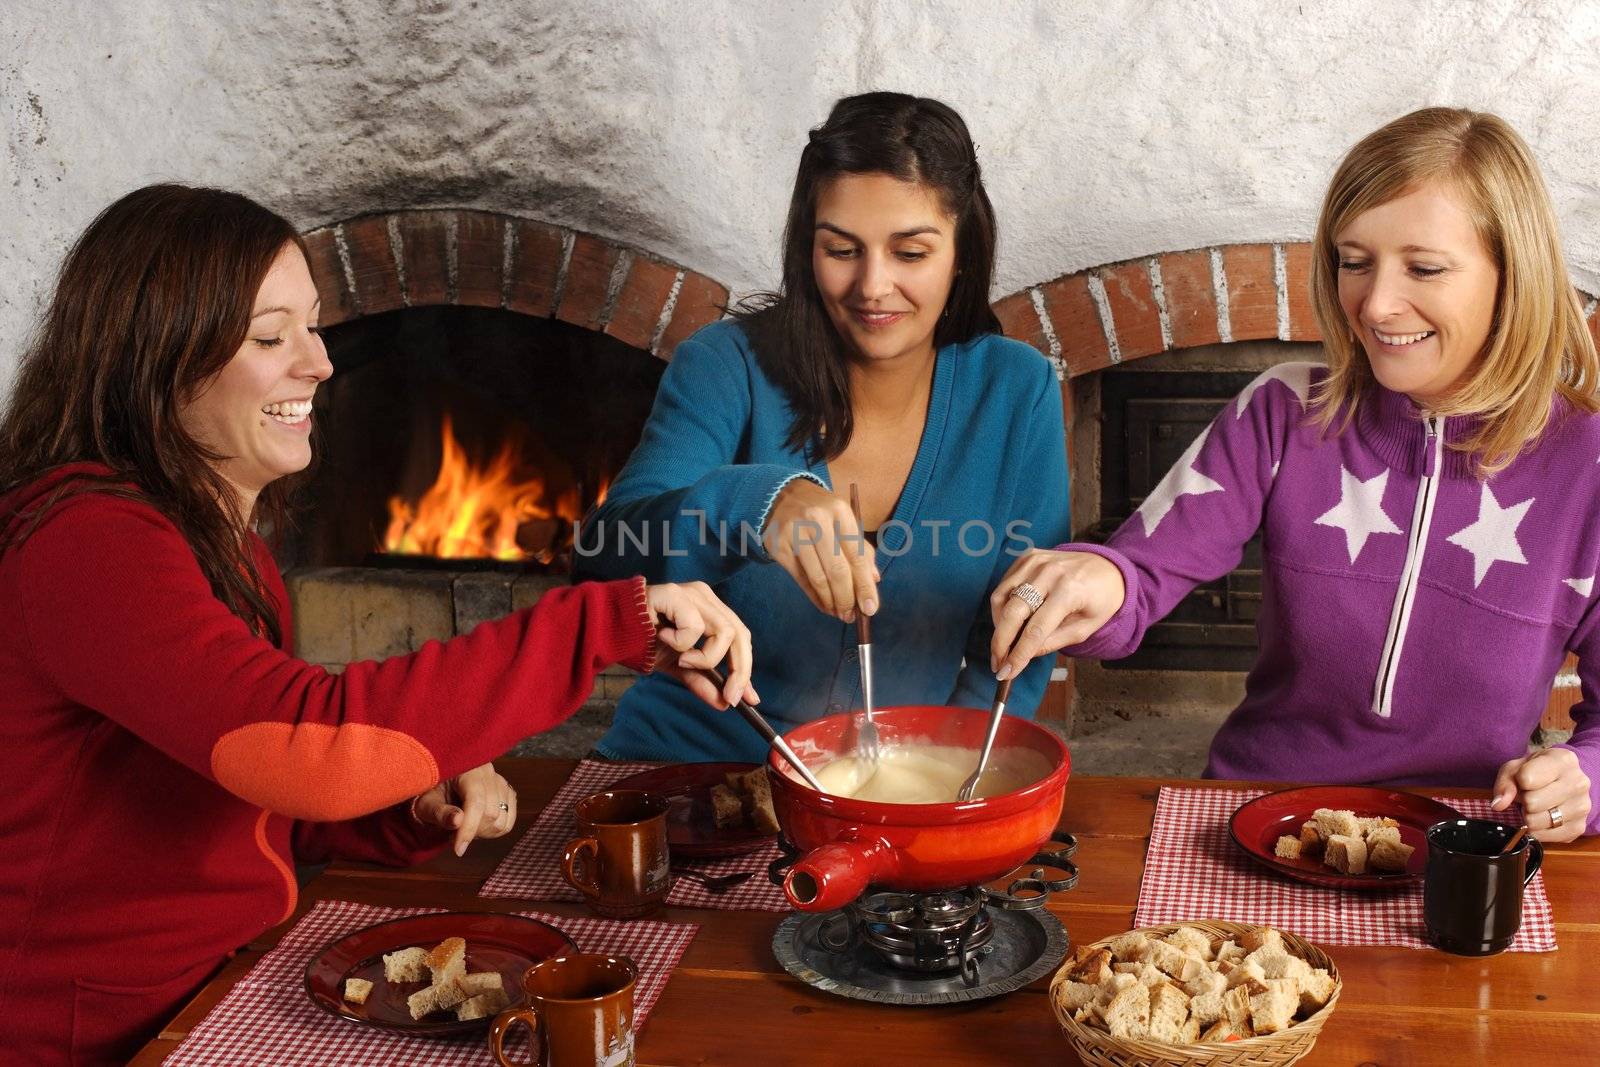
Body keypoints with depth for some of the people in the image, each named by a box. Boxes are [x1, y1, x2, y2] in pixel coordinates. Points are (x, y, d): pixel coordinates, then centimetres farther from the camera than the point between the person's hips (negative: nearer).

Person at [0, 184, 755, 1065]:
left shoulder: (217, 539, 12)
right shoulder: (85, 545, -20)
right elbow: (310, 746, -34)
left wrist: (422, 811, -4)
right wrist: (608, 622, -32)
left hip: (233, 992, 9)